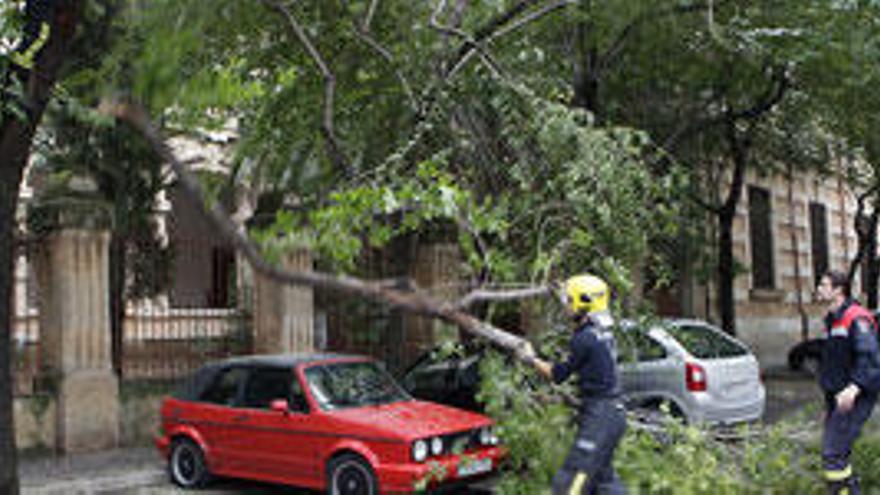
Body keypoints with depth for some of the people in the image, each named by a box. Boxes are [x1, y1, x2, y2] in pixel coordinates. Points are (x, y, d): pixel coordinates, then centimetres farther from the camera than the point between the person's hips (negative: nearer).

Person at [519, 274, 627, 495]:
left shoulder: (584, 338, -17)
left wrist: (532, 359, 5)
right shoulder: (602, 333, 9)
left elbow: (559, 374, -9)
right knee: (602, 477, 21)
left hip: (599, 417, -10)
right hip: (612, 412, 10)